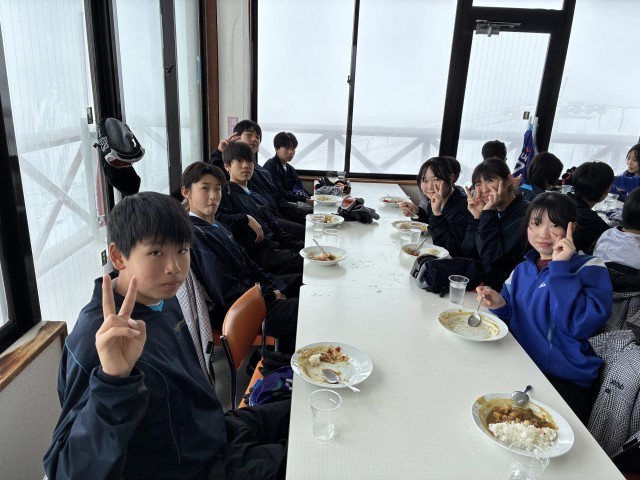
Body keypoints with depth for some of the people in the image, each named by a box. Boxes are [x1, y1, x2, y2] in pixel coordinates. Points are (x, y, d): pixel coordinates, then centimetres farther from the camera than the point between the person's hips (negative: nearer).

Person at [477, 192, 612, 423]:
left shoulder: (590, 269, -5)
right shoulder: (523, 269, 11)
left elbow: (579, 325, -22)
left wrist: (560, 267, -21)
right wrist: (500, 305, -3)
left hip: (565, 382, -5)